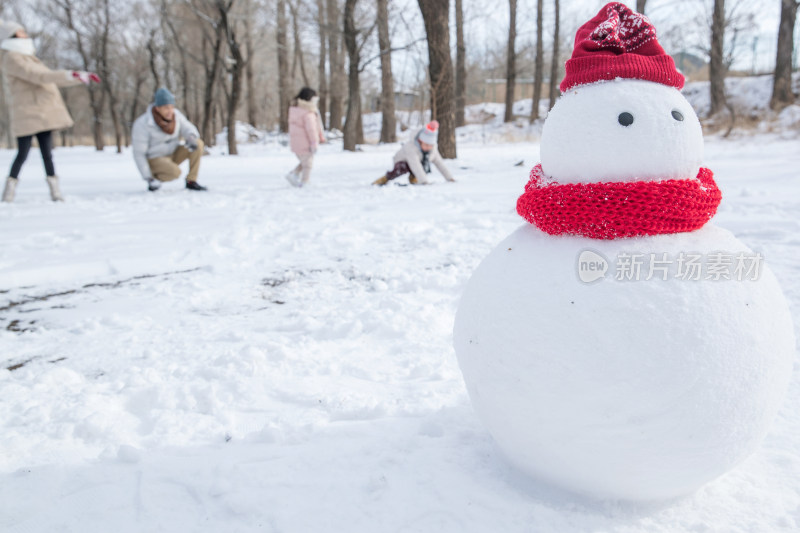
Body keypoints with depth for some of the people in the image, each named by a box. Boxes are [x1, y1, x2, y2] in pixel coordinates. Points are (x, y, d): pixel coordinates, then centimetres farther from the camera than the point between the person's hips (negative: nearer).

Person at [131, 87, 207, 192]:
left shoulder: (175, 114, -10)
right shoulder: (143, 124, -24)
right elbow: (138, 154, -19)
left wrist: (191, 138, -30)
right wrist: (148, 178, -24)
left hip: (173, 154, 6)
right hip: (155, 160, -6)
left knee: (198, 144, -17)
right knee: (175, 172, -36)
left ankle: (191, 181, -11)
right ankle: (156, 177, -4)